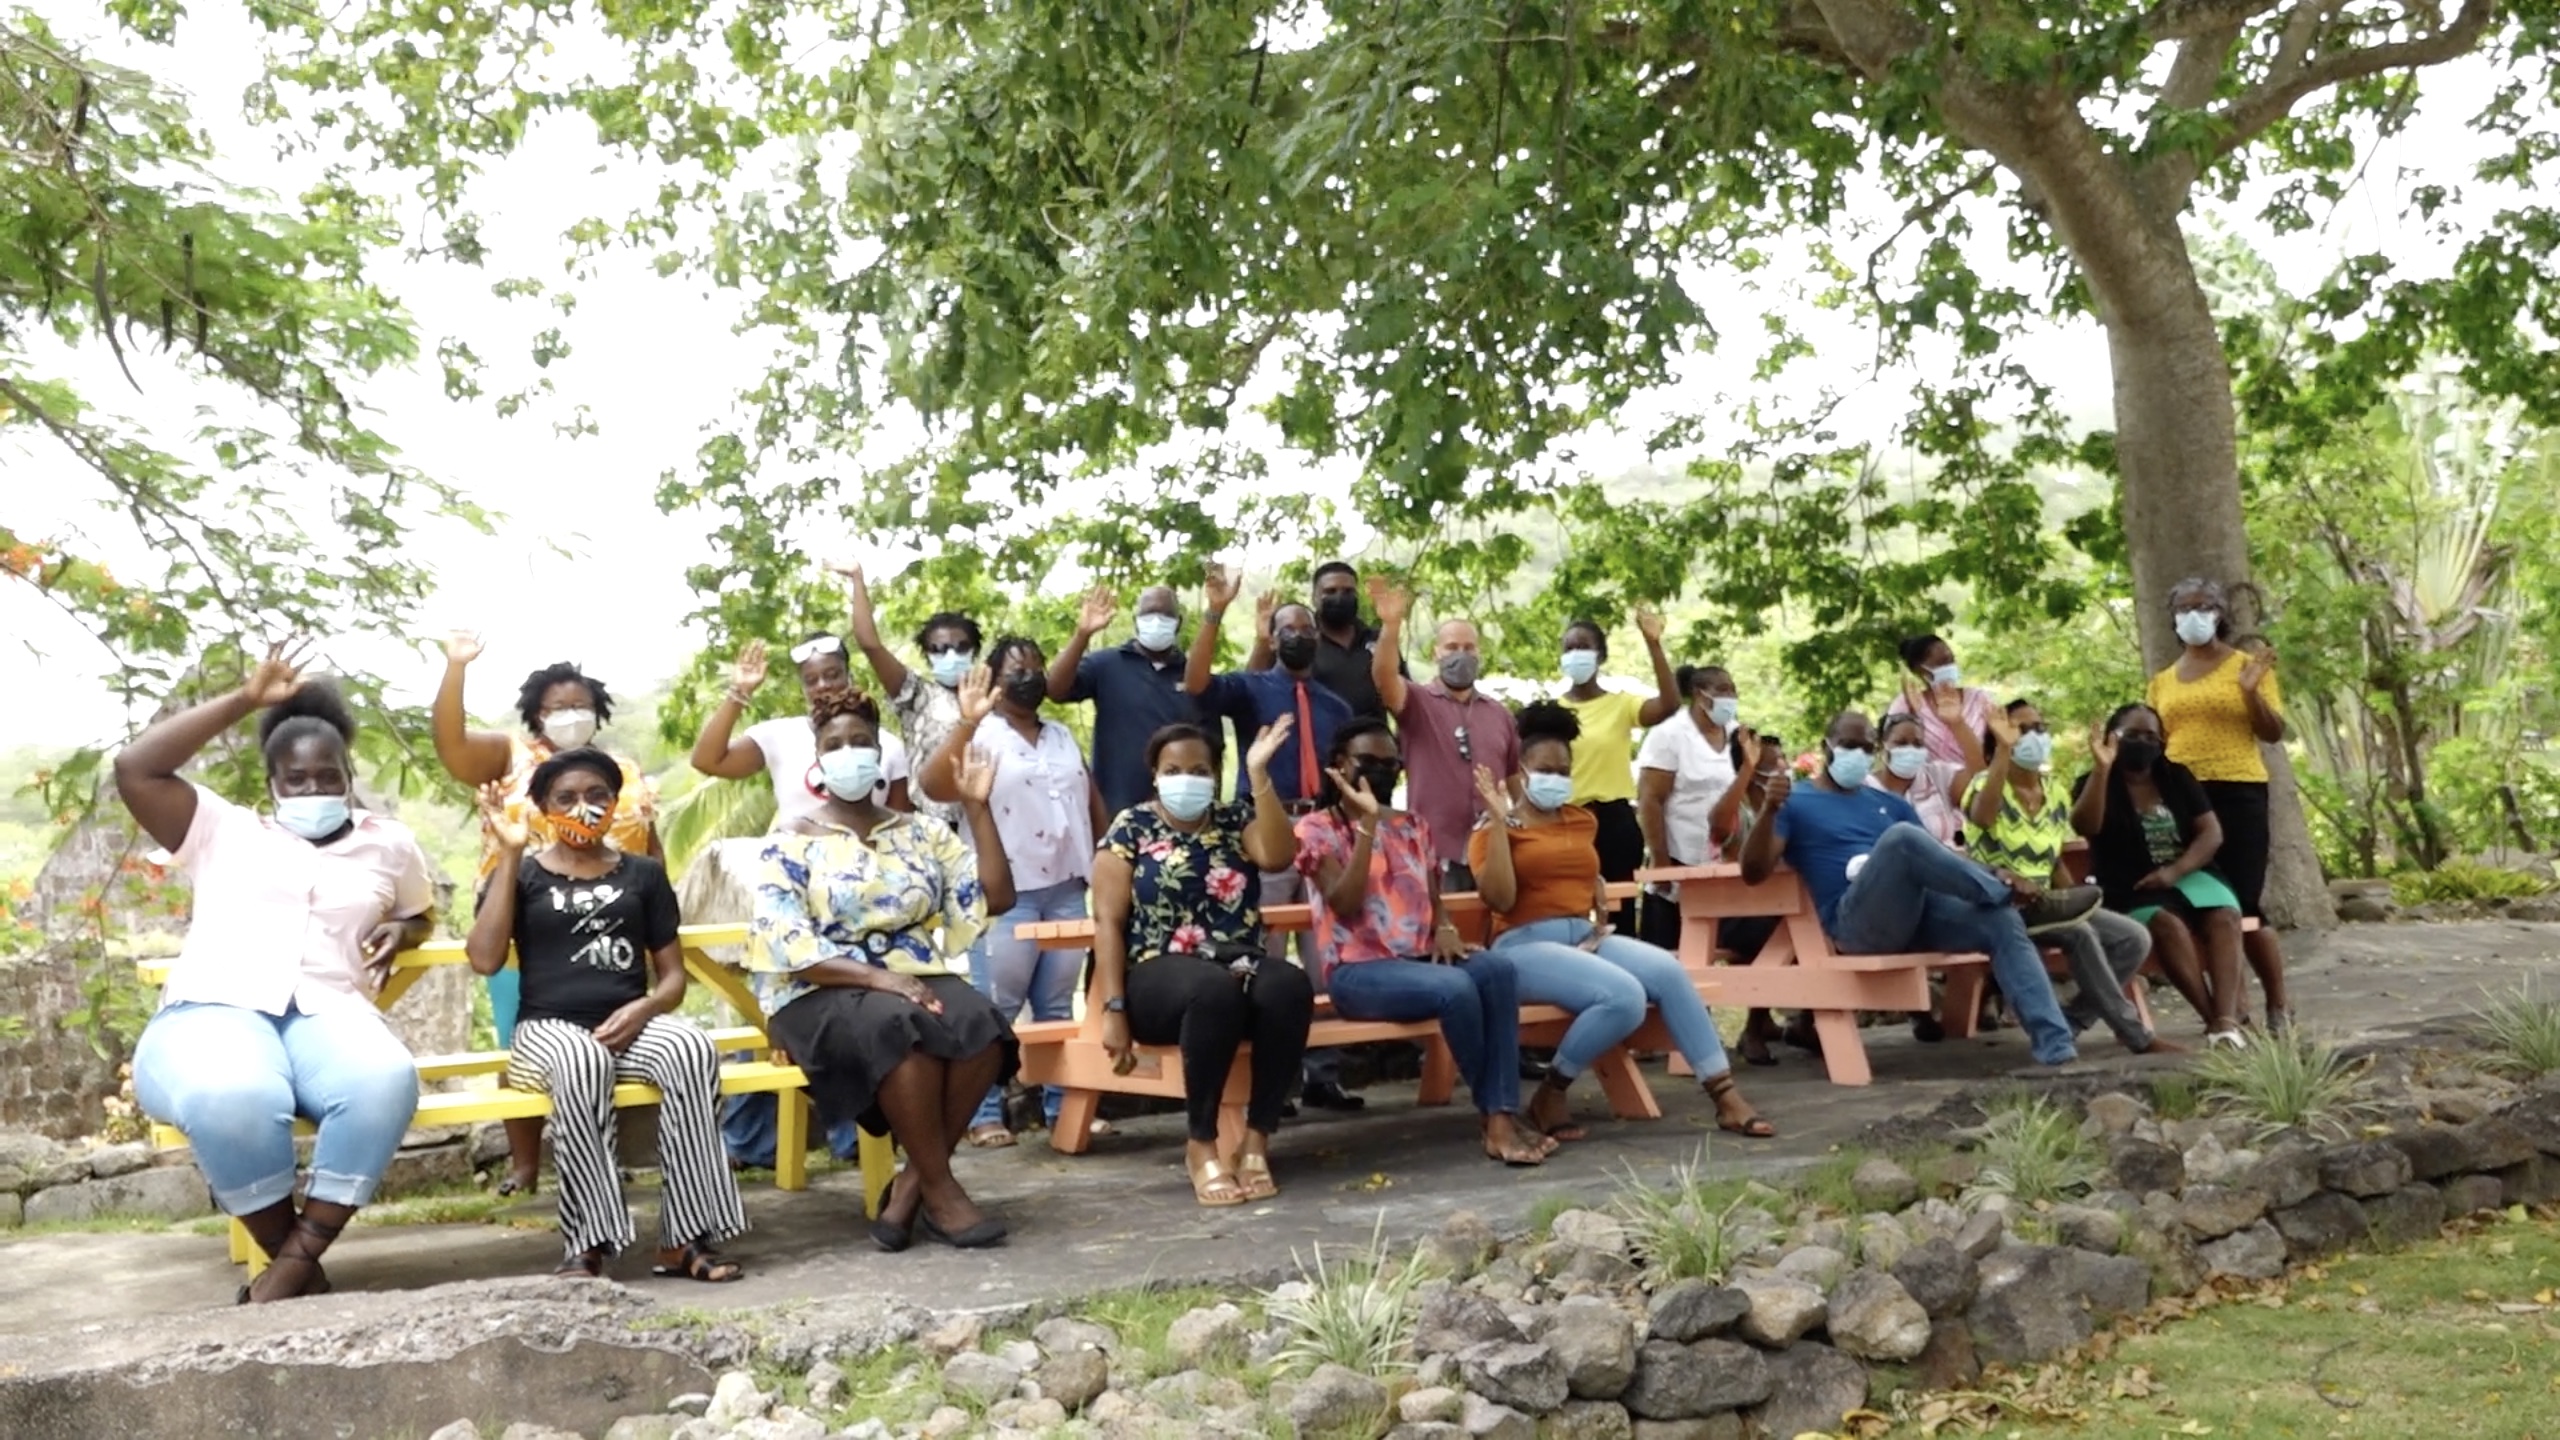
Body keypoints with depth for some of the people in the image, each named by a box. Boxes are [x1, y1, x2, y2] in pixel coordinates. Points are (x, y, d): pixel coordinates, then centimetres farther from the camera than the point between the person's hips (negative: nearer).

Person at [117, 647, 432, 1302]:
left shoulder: (389, 842, 25)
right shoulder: (224, 830, 22)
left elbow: (420, 916, 38)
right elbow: (134, 769, 10)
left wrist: (401, 933, 12)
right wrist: (246, 699, 10)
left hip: (328, 1014, 1)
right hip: (211, 1013, -1)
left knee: (386, 1079, -39)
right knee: (234, 1095, -41)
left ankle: (293, 1263, -29)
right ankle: (298, 1264, -21)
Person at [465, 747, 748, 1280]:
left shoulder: (643, 873, 18)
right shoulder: (524, 875, 13)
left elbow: (673, 973, 14)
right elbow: (484, 959, -5)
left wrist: (644, 1007, -10)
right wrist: (509, 855, -4)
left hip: (629, 1023, 2)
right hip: (550, 1028, -2)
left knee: (693, 1048, -34)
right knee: (582, 1061, -40)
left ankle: (684, 1237, -32)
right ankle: (586, 1244, -36)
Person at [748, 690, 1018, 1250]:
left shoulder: (922, 831, 15)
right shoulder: (788, 847, 4)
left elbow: (995, 896, 5)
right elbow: (789, 951, -8)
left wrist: (977, 808, -1)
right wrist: (876, 977, -21)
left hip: (916, 977, 4)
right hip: (824, 995, -3)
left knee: (980, 1024, -31)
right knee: (897, 1025, -38)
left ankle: (912, 1184, -19)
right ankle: (940, 1189, -25)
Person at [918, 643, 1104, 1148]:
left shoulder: (1063, 737, 17)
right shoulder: (982, 735, -3)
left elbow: (1093, 803, 21)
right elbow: (932, 785, -21)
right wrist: (967, 723, -31)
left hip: (1066, 890, 6)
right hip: (1007, 894, -6)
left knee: (1059, 1006, 10)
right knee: (995, 1008, -4)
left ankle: (1064, 1105, 16)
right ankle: (984, 1115, 0)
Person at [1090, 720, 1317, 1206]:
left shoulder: (1236, 820, 13)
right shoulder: (1130, 827, 7)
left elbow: (1278, 856, -9)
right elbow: (1108, 921, -1)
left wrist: (1259, 774, -14)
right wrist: (1114, 1009, -11)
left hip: (1239, 971, 3)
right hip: (1158, 977, -3)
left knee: (1289, 985, -32)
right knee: (1216, 988, -38)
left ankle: (1256, 1141, -24)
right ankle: (1202, 1145, -24)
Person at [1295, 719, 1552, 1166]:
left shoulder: (1416, 826, 18)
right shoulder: (1318, 828, 0)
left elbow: (1434, 900, 18)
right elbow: (1344, 905, -14)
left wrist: (1444, 930, -7)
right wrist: (1367, 823, -18)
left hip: (1420, 960, 5)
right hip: (1357, 970, -5)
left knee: (1498, 968, -27)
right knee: (1455, 988, -33)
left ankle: (1502, 1116, -32)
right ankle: (1495, 1112, -14)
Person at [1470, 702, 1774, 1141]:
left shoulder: (1583, 821, 19)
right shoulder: (1496, 830, 1)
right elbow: (1499, 899, -14)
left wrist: (1602, 903, 16)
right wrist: (1499, 821, -13)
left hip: (1586, 937, 6)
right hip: (1525, 945, -6)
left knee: (1669, 970, -24)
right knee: (1624, 996, -32)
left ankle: (1725, 1096, -20)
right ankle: (1551, 1094, -12)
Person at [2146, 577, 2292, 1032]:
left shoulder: (2247, 665, 3)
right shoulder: (2163, 681, 14)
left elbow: (2273, 733, -2)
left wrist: (2250, 691, -16)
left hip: (2237, 792, -4)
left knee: (2246, 903, -6)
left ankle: (2279, 1003, 9)